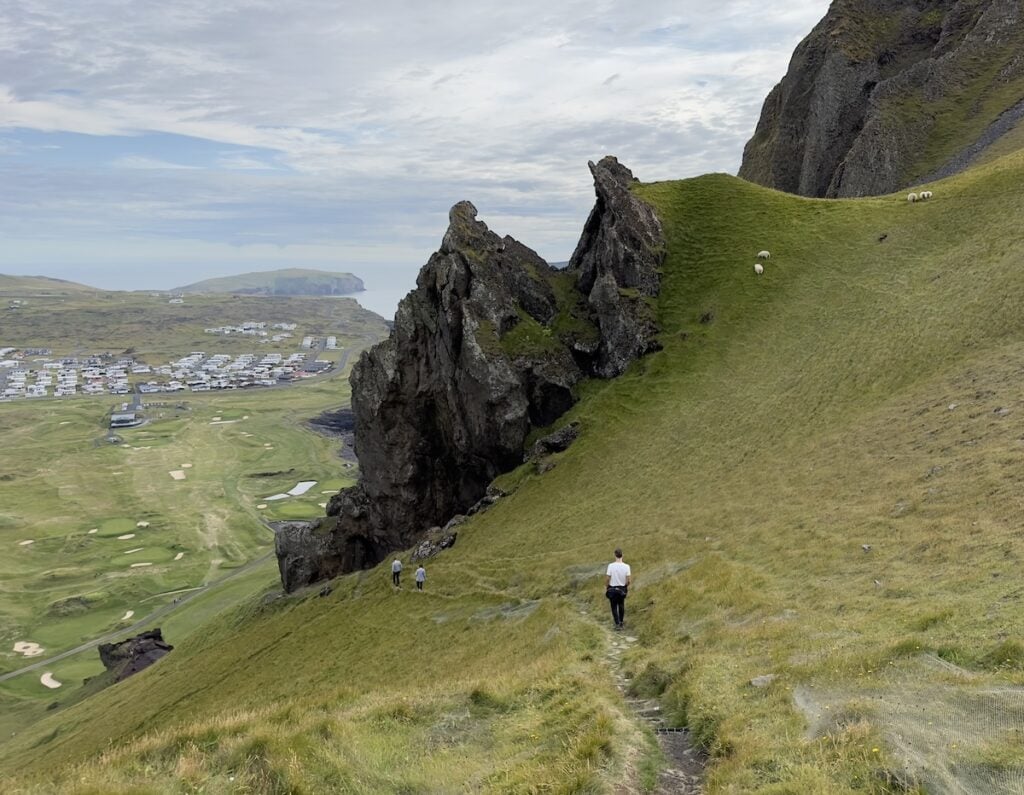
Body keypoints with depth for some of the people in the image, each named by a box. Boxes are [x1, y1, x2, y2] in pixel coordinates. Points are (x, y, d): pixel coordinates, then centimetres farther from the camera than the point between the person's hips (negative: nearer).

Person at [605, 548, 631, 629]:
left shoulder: (611, 565, -19)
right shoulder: (626, 566, -15)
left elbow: (607, 578, -14)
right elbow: (629, 580, -12)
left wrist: (606, 587, 2)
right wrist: (627, 586, 8)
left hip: (612, 589, -2)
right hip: (622, 589, 2)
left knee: (614, 607, 11)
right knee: (621, 605, 24)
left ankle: (617, 624, 5)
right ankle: (621, 621, 37)